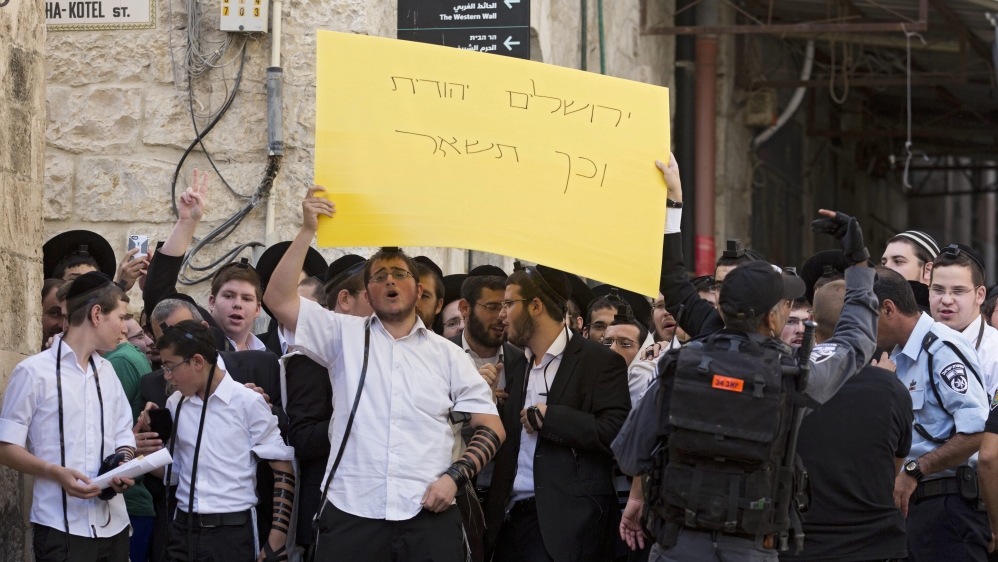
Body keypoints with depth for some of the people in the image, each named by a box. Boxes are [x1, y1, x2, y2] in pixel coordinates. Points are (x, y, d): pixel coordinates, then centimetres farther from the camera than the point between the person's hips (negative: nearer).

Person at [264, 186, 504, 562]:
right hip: (351, 511, 0)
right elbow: (278, 299, 1)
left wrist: (455, 477, -6)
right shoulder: (344, 336, 12)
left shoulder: (446, 354, 13)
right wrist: (307, 232, -6)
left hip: (428, 513, 0)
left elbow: (491, 428, 10)